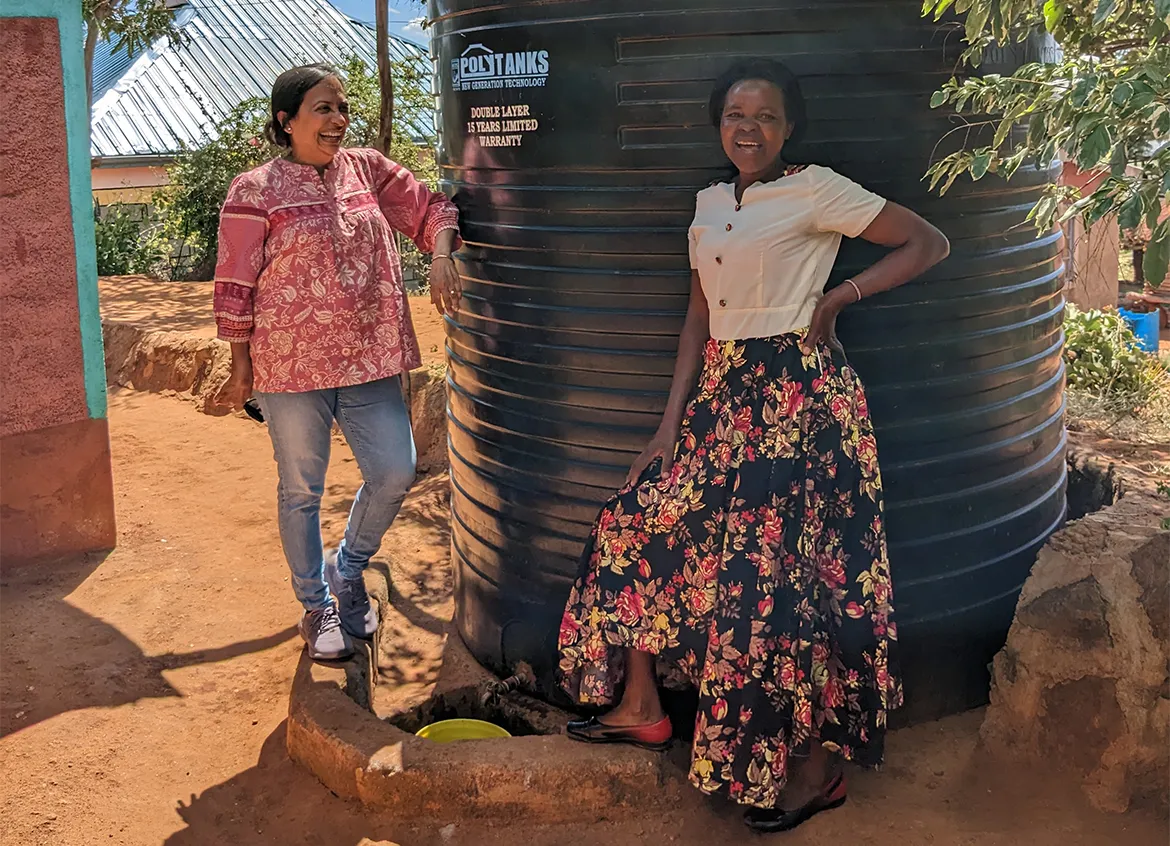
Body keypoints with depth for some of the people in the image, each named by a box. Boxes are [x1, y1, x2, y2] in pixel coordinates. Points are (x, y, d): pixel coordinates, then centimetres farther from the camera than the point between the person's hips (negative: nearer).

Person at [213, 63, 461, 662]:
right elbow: (235, 287, -3)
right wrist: (241, 367, -1)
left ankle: (347, 569, 29)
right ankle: (317, 605, 28)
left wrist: (441, 258, -8)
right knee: (301, 490, 9)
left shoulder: (369, 170, 5)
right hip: (291, 366, -3)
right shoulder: (255, 192, -6)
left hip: (369, 361, 4)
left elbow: (429, 209, 13)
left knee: (395, 471, 1)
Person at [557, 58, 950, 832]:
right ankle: (642, 708, 23)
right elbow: (700, 318, 15)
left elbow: (929, 243, -4)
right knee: (644, 520, 6)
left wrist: (839, 296, -10)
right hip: (721, 396, 7)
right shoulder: (710, 204, 14)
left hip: (799, 397, -7)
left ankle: (818, 765, 11)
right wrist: (672, 423, 9)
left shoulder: (817, 190, -6)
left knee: (784, 571, -6)